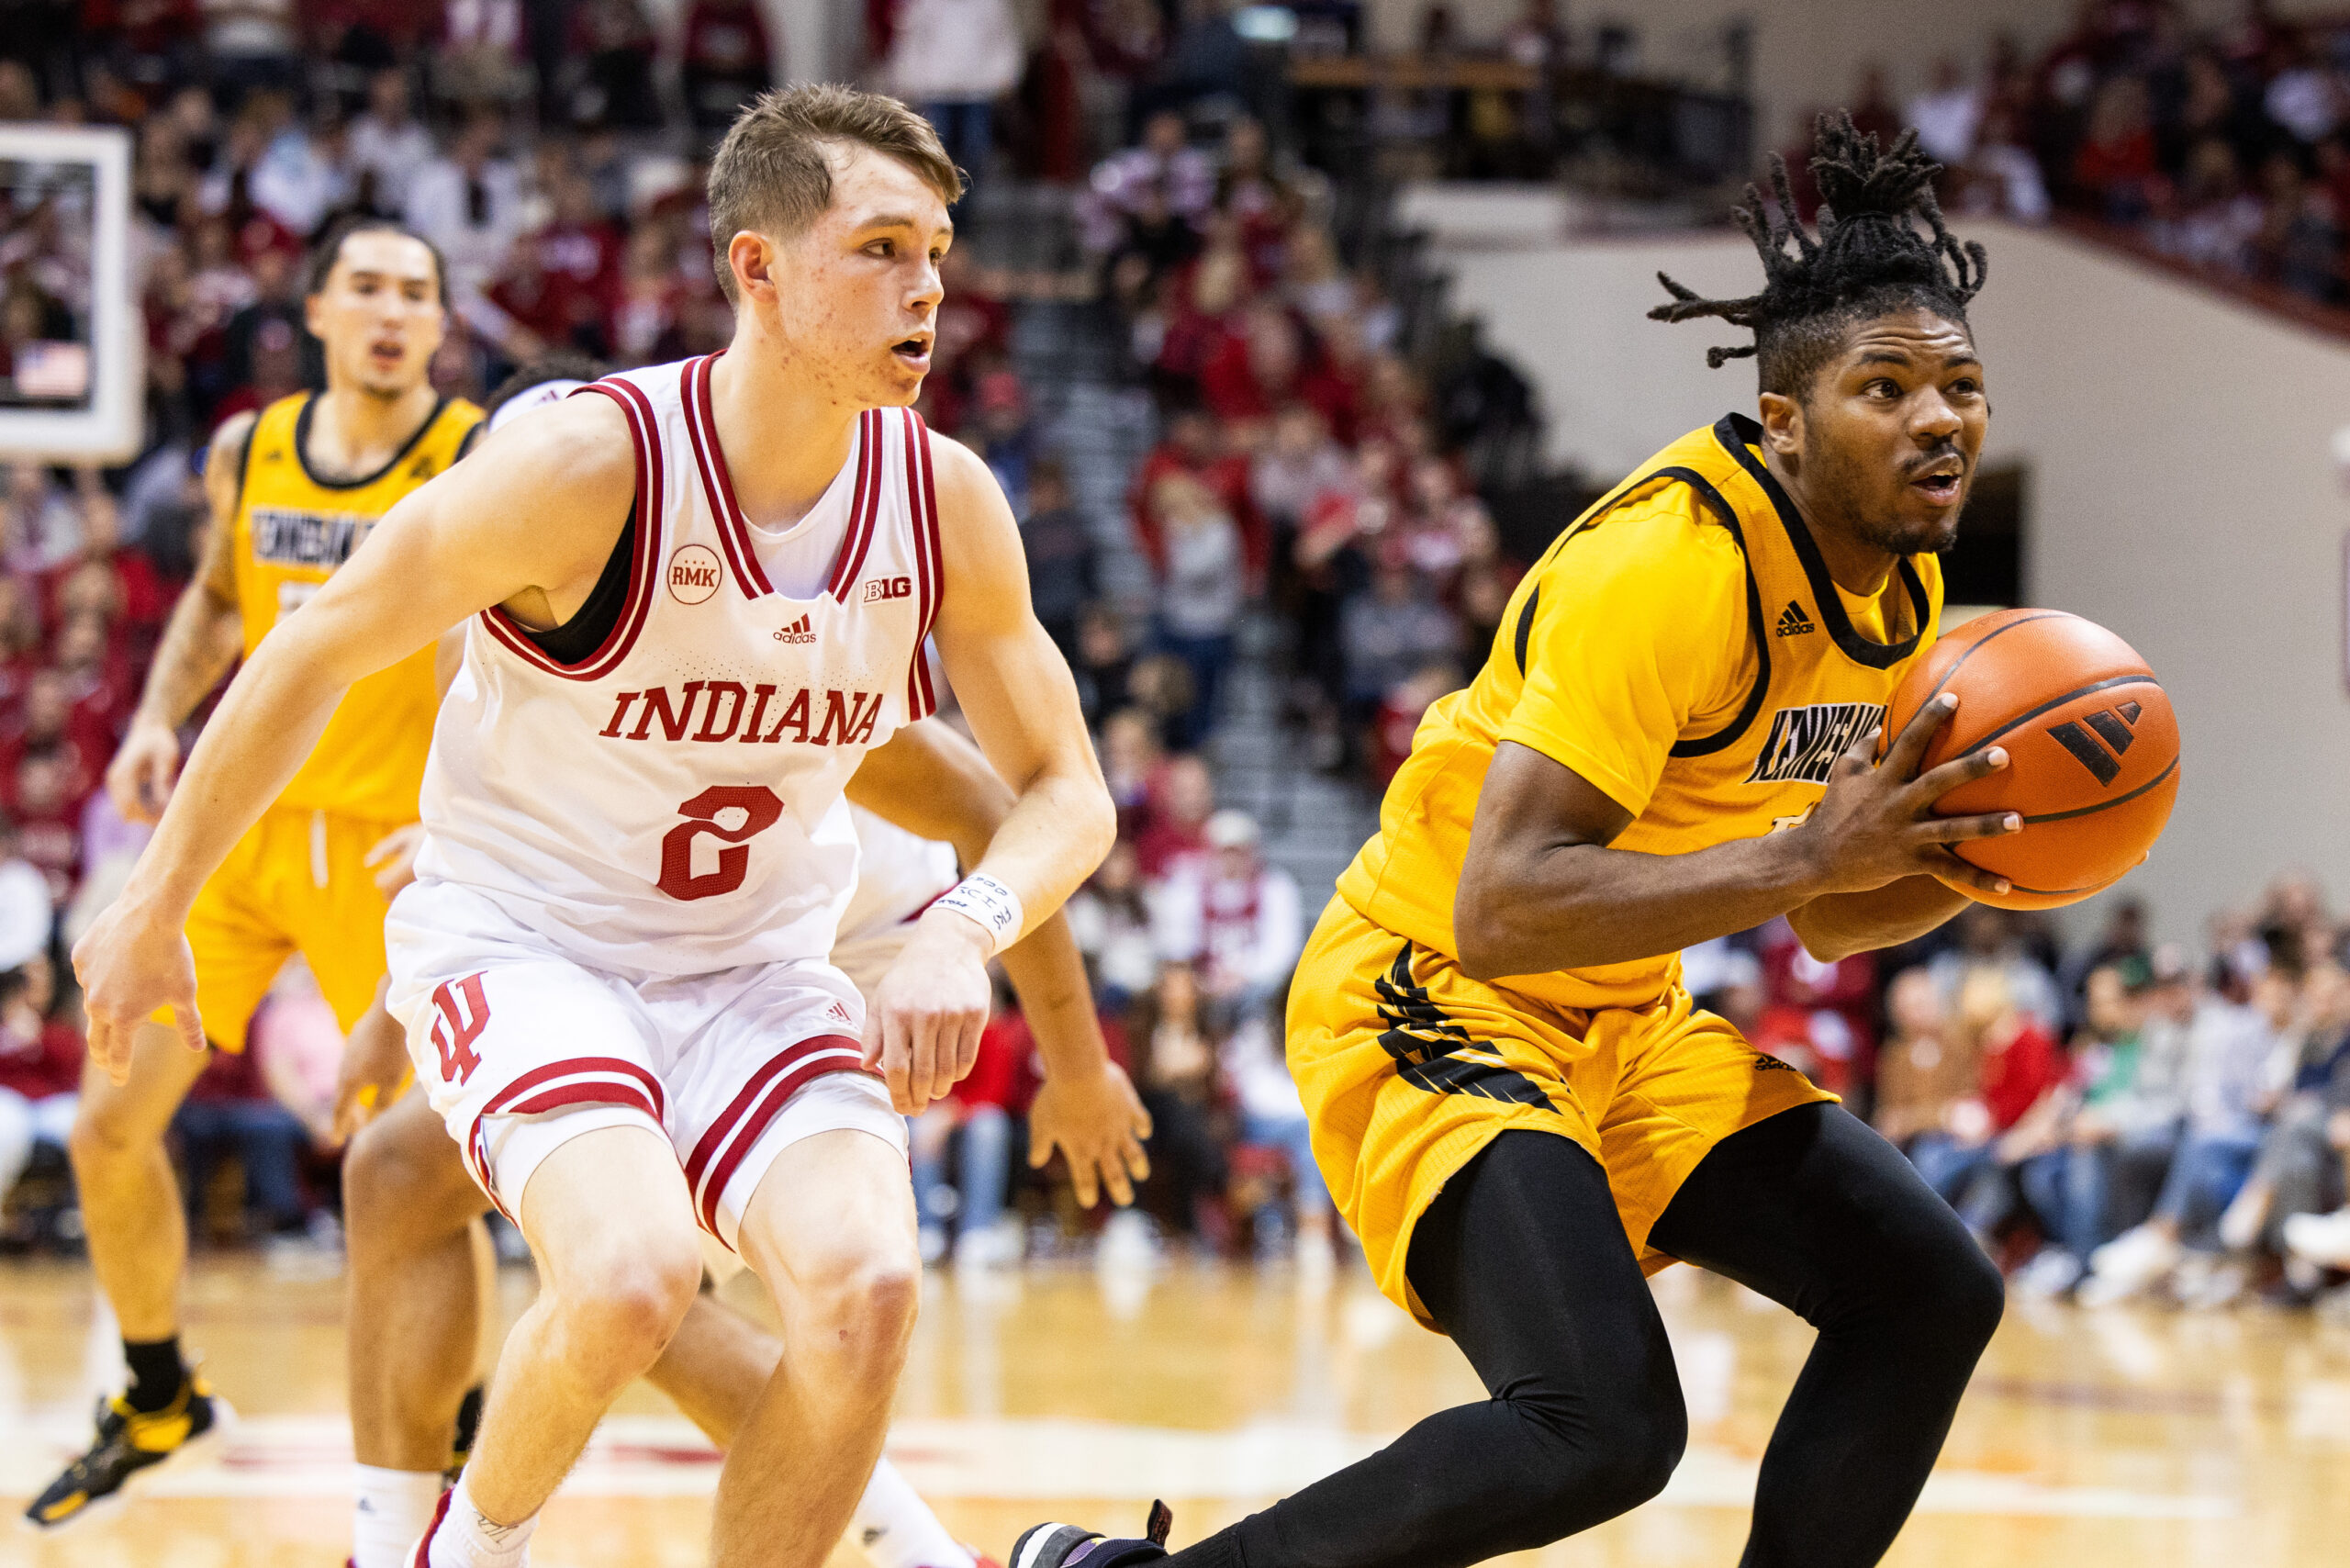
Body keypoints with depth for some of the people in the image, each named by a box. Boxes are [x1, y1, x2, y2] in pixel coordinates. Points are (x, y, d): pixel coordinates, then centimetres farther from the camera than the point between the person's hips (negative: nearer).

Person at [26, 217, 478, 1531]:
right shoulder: (250, 453, 4)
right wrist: (161, 717, 5)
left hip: (387, 849, -5)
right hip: (236, 822, 5)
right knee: (112, 1125, 3)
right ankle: (158, 1400, 24)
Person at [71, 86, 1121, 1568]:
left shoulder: (945, 500, -10)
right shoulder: (591, 465, -23)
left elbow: (1066, 789, 0)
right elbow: (316, 651, -11)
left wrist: (963, 932, -23)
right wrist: (156, 906, -3)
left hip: (757, 966, 4)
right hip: (520, 938, -4)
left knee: (867, 1289, -22)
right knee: (635, 1273, -30)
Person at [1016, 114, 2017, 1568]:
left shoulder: (1903, 579, 3)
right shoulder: (1671, 563, -27)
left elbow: (1828, 916, 15)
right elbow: (1499, 907, -34)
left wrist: (1961, 860, -7)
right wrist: (1806, 854, -36)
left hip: (1621, 1020, 9)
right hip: (1434, 998, -9)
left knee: (1932, 1288, 1)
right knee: (1600, 1427, -27)